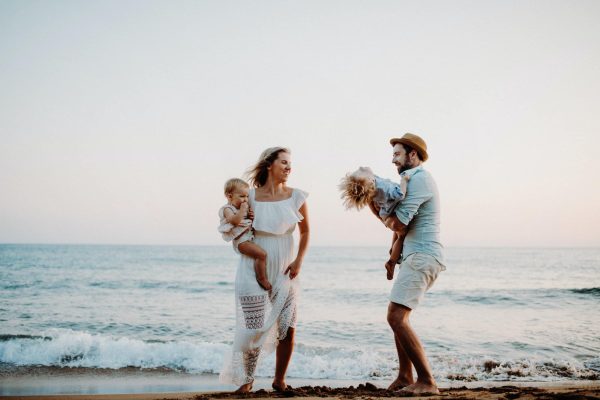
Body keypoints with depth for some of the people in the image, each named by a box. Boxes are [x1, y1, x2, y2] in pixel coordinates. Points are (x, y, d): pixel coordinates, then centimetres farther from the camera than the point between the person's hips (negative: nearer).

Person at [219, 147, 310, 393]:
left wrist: (299, 261, 1)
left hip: (284, 272, 2)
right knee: (254, 329, -2)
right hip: (255, 271, -2)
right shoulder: (251, 197, -5)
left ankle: (279, 379, 20)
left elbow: (305, 231, 11)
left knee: (287, 330, 1)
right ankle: (246, 379, 18)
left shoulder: (295, 197, 0)